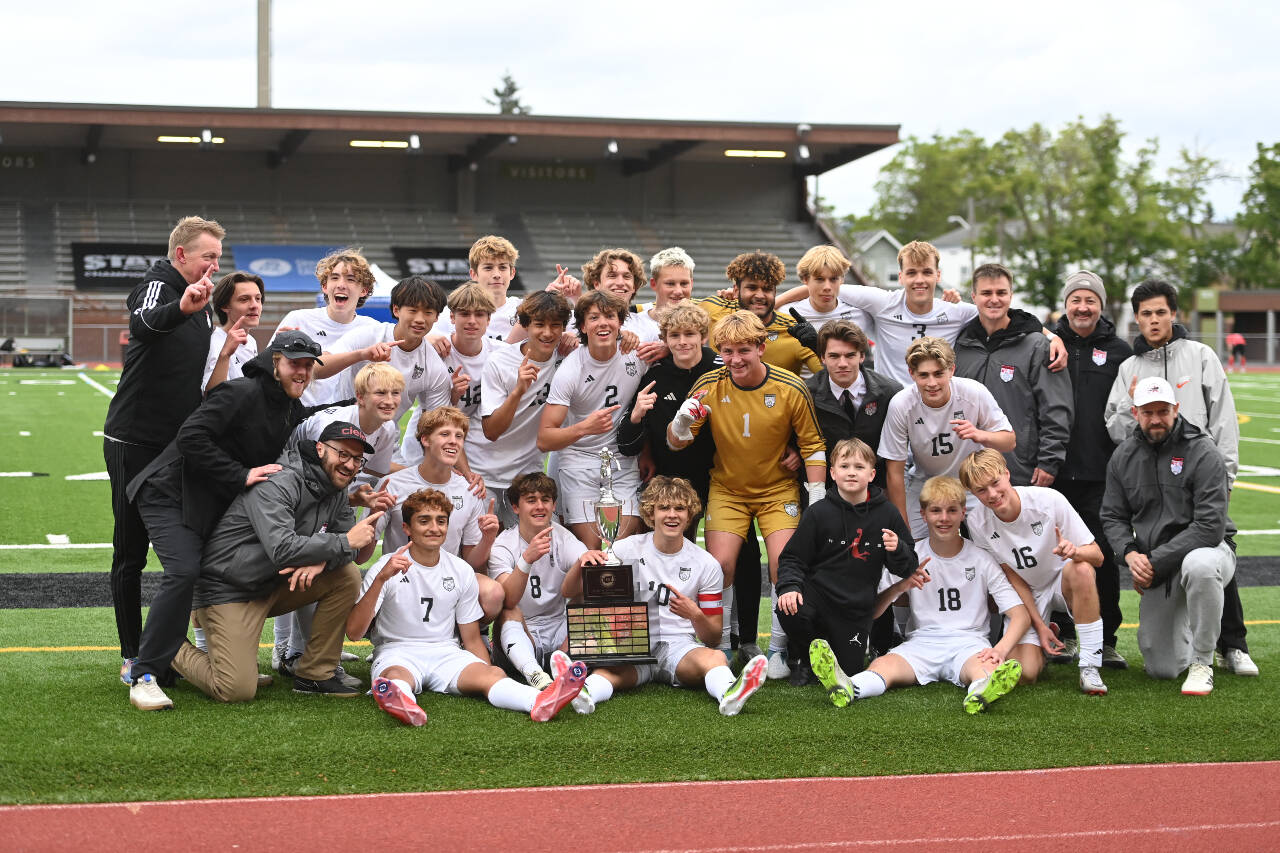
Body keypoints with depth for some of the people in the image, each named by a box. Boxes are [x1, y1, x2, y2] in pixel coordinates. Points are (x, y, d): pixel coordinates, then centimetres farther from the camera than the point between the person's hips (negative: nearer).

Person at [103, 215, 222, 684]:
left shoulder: (199, 301, 14)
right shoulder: (156, 286, -12)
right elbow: (143, 324, -39)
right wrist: (180, 307, -58)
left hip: (178, 445, 8)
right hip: (135, 445, -8)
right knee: (131, 552, 0)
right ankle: (132, 656, 6)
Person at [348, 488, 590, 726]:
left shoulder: (462, 571, 9)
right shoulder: (385, 569, -2)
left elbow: (472, 639, 14)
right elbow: (354, 632, -12)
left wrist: (488, 674, -7)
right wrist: (381, 579, -24)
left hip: (447, 653, 3)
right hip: (397, 654, -3)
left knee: (492, 673, -30)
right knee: (396, 677, -40)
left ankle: (541, 702, -60)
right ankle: (403, 706, -76)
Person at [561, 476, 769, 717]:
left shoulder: (706, 565, 9)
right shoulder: (628, 550, 7)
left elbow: (713, 639, 10)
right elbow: (570, 591, 2)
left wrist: (695, 616, -14)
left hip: (680, 645, 1)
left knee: (715, 657, -34)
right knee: (611, 669, -36)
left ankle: (730, 695, -65)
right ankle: (584, 693, -67)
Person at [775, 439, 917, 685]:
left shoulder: (886, 514, -1)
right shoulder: (818, 513, -4)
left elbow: (908, 568, 6)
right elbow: (792, 558, -1)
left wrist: (898, 550, -17)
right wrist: (789, 586, -20)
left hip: (857, 608, 2)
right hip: (817, 592, -2)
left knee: (851, 668, 2)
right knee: (789, 611, -32)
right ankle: (802, 657, 2)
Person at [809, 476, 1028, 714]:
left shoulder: (981, 560, 7)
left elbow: (1020, 615, 0)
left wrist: (1001, 649, -21)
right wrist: (899, 587, -15)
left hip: (968, 643, -1)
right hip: (922, 643, 1)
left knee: (985, 668, -37)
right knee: (882, 665, -31)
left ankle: (981, 692, -71)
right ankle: (847, 689, -62)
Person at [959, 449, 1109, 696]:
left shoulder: (1049, 500, -23)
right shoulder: (977, 523, -16)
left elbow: (1097, 556, -17)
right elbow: (1013, 578, -6)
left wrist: (1074, 551, -41)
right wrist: (1038, 625, -13)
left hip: (1063, 583, -1)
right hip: (1026, 596, 2)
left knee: (1081, 570, -38)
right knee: (1024, 673, -19)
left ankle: (1089, 666, -27)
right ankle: (1046, 634, 18)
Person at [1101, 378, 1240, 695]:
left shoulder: (1203, 452, -13)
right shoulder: (1123, 457, 3)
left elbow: (1210, 526, -20)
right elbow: (1113, 517, 9)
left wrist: (1156, 561, -21)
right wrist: (1130, 554, -12)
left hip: (1208, 547, -4)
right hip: (1154, 569, 4)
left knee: (1199, 565, -44)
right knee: (1160, 668, -2)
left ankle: (1202, 663, -23)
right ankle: (1194, 639, 36)